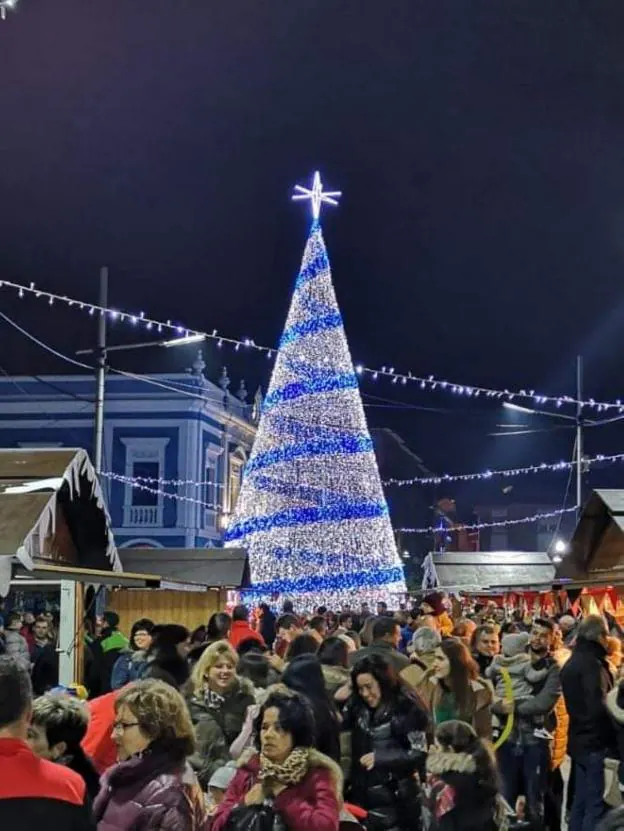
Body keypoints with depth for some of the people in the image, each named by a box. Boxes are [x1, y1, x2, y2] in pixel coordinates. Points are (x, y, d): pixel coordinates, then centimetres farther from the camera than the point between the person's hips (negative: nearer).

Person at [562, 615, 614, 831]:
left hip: (579, 738, 10)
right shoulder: (591, 663, -18)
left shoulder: (572, 662, 13)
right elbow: (598, 707, -24)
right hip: (595, 740, -10)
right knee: (596, 804, -6)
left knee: (581, 801, 15)